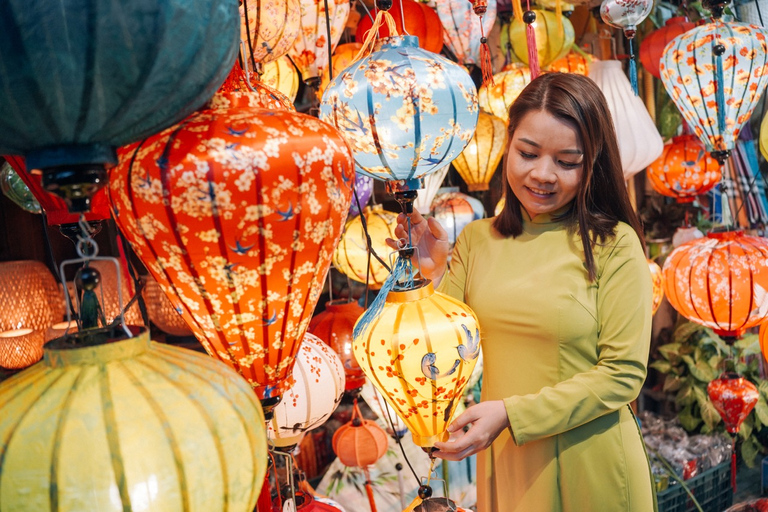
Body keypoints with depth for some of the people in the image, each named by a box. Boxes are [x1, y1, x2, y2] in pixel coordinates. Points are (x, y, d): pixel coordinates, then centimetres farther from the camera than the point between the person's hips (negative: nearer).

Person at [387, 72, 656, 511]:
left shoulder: (614, 245, -12)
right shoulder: (477, 240, -1)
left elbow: (623, 374, -13)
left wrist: (511, 414, -20)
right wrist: (432, 276, -15)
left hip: (590, 469, -3)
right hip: (502, 463, 3)